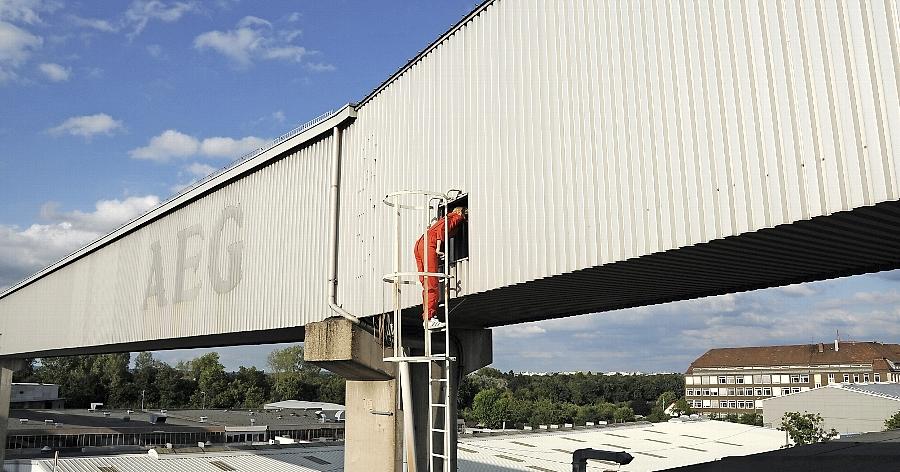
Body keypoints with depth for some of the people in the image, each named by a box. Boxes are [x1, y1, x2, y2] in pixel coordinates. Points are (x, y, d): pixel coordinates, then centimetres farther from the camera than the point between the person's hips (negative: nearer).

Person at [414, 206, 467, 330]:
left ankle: (426, 317, 4)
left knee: (426, 285, 7)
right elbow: (441, 229, -9)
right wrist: (438, 248, -16)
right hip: (428, 245, -9)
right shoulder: (457, 217, 6)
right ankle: (430, 319, -14)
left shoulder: (447, 217, 33)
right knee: (432, 285, -10)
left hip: (419, 245, 9)